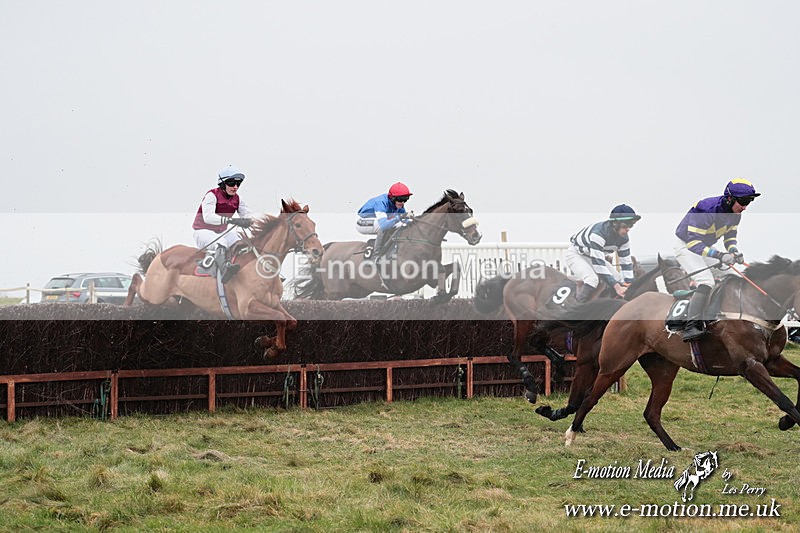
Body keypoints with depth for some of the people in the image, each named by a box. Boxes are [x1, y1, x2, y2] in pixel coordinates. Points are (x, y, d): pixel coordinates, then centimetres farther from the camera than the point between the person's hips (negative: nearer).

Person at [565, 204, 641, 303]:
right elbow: (598, 264, -42)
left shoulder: (623, 238, -14)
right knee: (592, 279, -34)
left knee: (620, 281, -5)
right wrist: (616, 286, -43)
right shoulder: (598, 233, -38)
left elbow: (626, 263, -6)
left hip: (595, 256, 8)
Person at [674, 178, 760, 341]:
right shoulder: (708, 210, -34)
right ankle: (691, 327, -30)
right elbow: (693, 242, -37)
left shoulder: (735, 212, -8)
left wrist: (734, 251, -17)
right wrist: (720, 255, -44)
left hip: (702, 246, 9)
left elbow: (730, 236, 6)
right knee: (706, 282, -25)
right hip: (685, 246, -9)